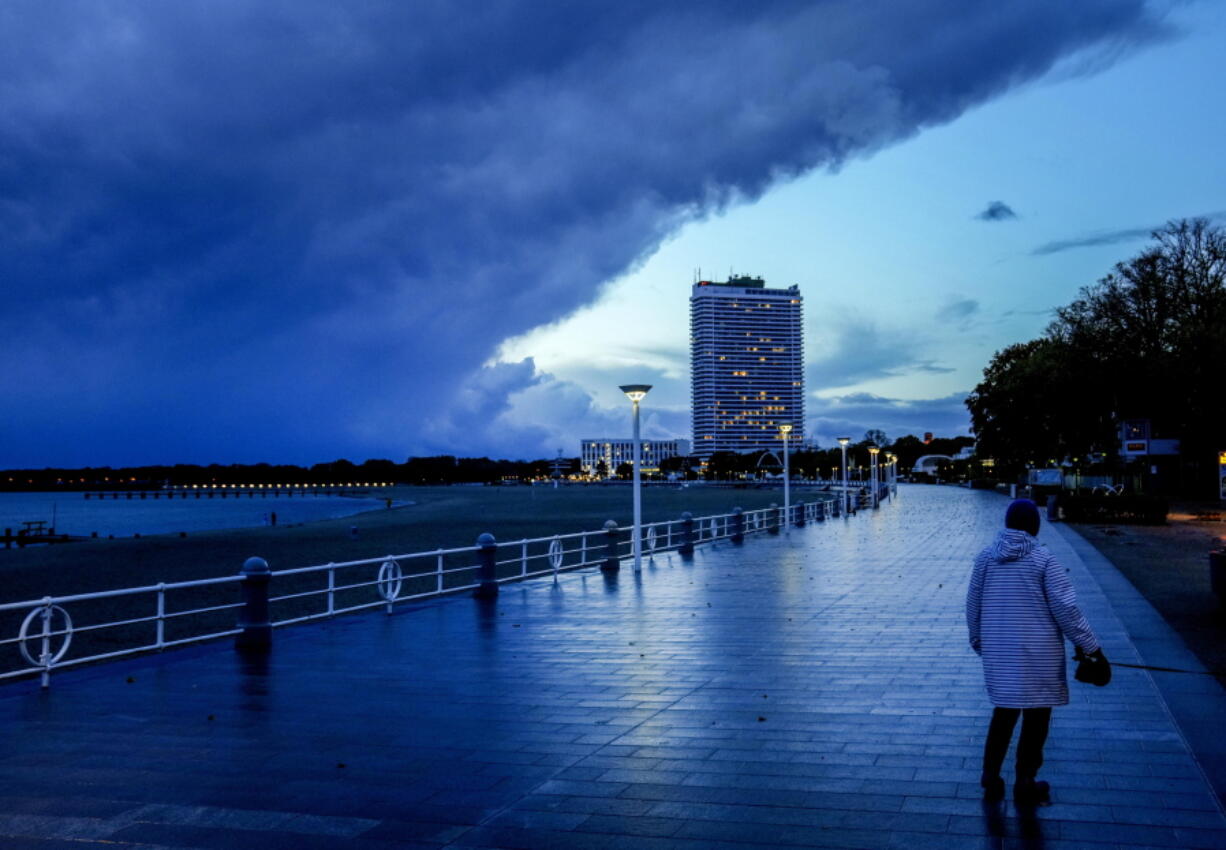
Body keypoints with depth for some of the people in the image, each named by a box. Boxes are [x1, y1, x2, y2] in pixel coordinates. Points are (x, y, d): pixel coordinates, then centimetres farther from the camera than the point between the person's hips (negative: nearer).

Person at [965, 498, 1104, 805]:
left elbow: (973, 605, 9)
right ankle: (1025, 784, 16)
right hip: (1038, 654, -4)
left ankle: (990, 778, 18)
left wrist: (978, 641, 24)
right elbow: (1066, 609, -11)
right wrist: (1090, 647, -3)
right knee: (1036, 716, 9)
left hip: (998, 653, 4)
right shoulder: (1044, 561, -11)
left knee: (1004, 712, 18)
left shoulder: (985, 559, 1)